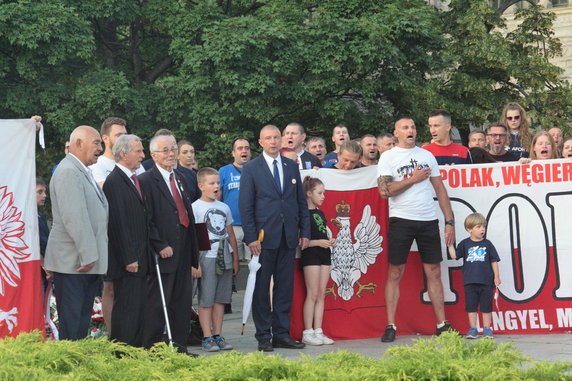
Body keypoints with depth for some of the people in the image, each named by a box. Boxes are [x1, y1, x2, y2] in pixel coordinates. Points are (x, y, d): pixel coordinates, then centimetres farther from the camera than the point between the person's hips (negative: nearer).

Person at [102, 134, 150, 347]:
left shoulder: (135, 180, 18)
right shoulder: (114, 182, -12)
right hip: (126, 261, -9)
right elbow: (117, 224, -17)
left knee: (138, 308, 10)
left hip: (139, 258, 9)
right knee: (126, 309, -7)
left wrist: (144, 256, 17)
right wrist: (128, 259, -19)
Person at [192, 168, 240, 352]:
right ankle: (207, 337, -1)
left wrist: (235, 260, 16)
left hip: (224, 258, 6)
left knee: (221, 299, 7)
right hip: (206, 258, -6)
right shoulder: (195, 207, -3)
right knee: (206, 300, -4)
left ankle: (217, 335, 11)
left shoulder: (224, 208, 15)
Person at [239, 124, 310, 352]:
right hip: (264, 237, -4)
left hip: (289, 237, 4)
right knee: (261, 288, 0)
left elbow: (301, 202, 14)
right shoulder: (251, 169, 1)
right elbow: (245, 206, -3)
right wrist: (251, 237, -11)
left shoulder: (292, 167, 12)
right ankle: (264, 336, 6)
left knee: (285, 287, 5)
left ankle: (281, 334, 11)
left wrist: (305, 232, 7)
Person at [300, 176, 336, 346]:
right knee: (312, 294, -8)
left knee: (321, 294, 6)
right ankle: (307, 333, -4)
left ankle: (318, 331, 8)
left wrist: (330, 241, 7)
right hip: (310, 255, -8)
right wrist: (318, 242, -19)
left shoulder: (320, 213, 17)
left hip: (324, 255, 8)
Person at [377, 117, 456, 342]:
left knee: (434, 272, 4)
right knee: (395, 273, -2)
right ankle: (390, 326, 1)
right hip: (401, 220, -3)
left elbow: (440, 189, 13)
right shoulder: (388, 157, 3)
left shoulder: (426, 155, 13)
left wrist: (450, 222, 6)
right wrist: (413, 179, -8)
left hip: (428, 221, 3)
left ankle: (442, 324, 7)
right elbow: (384, 190, -10)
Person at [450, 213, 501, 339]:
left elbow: (494, 261, 7)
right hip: (470, 281, 0)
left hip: (486, 281, 0)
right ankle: (473, 329, 9)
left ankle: (487, 329, 14)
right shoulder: (465, 244, 4)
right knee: (471, 306, 2)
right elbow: (454, 255, 1)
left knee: (486, 307, 5)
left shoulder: (487, 244, 4)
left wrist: (496, 276, 3)